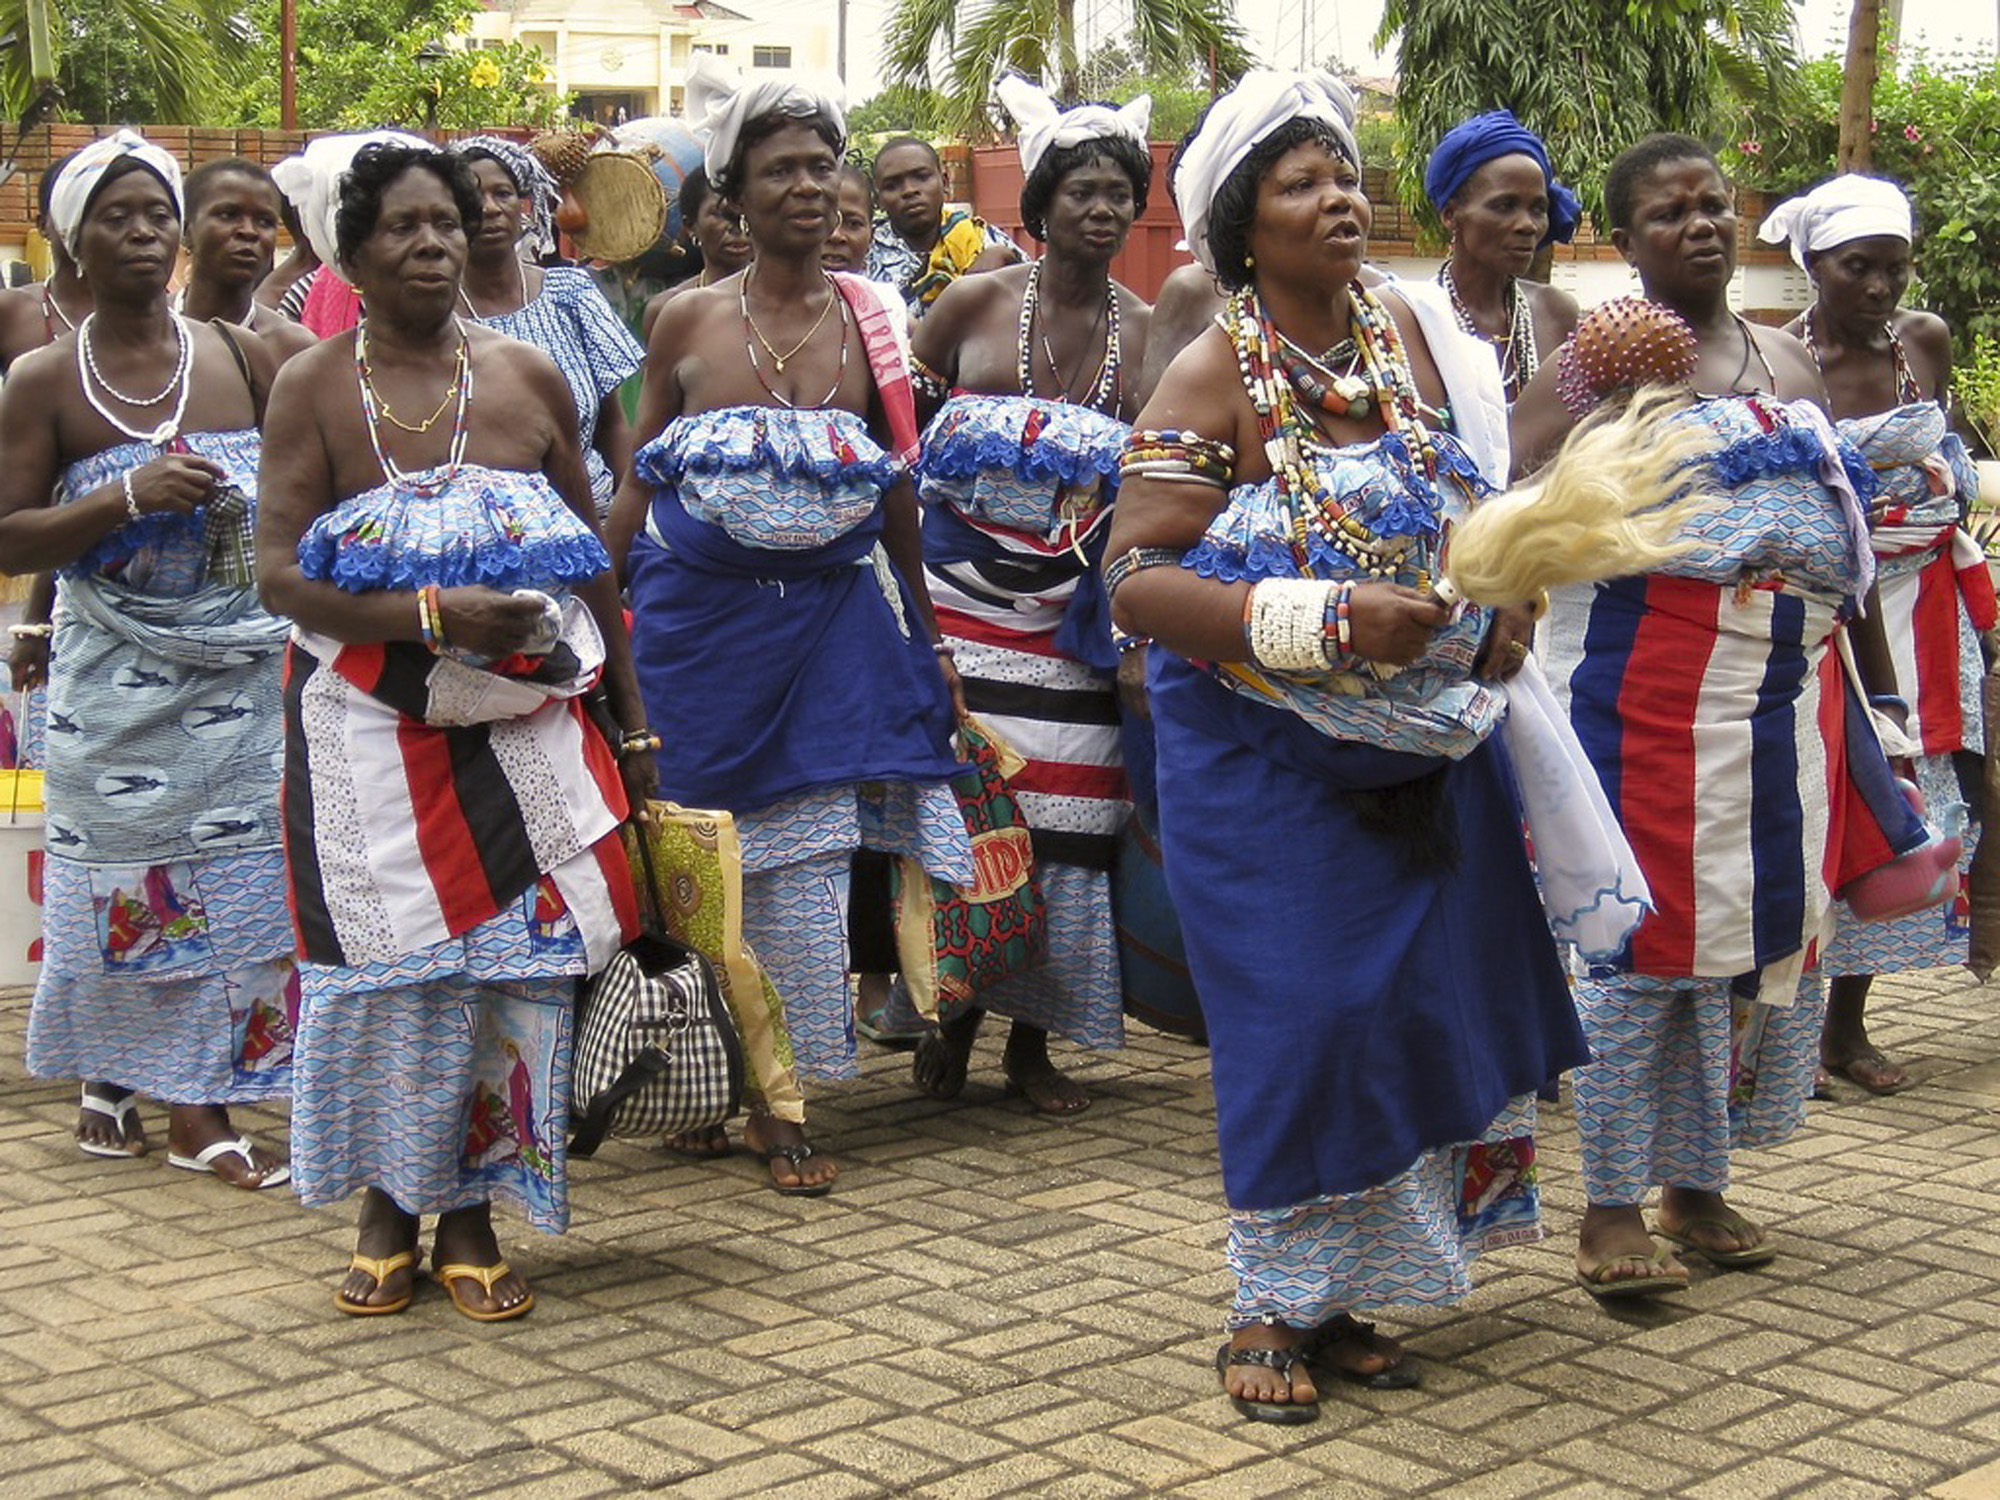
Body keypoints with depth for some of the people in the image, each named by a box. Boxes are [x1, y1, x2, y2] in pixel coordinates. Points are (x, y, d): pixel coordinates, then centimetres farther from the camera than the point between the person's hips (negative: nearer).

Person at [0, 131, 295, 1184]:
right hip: (118, 681, -2)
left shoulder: (243, 359, 4)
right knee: (131, 881, 4)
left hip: (244, 670, 2)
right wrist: (128, 498, -16)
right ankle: (106, 1078, 21)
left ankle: (197, 1105, 13)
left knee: (230, 877, 2)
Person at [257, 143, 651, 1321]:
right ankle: (387, 1214, 17)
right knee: (386, 961, 0)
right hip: (372, 728, -2)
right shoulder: (314, 388, 0)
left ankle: (472, 1216, 14)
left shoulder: (529, 378, 6)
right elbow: (282, 571, -9)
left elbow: (593, 560, 12)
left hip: (522, 724, 2)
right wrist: (435, 614, -22)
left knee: (515, 953, 0)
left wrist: (632, 720, 11)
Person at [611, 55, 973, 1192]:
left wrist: (927, 635, 11)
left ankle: (779, 1097, 11)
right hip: (703, 618, -1)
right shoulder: (688, 323, 0)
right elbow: (637, 486, 8)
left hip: (836, 617, 1)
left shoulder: (871, 318, 3)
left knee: (806, 861, 0)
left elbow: (900, 493, 10)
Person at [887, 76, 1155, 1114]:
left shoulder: (1148, 334, 5)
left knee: (1063, 826, 3)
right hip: (959, 607, -1)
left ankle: (1033, 1041, 19)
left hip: (1070, 627, 2)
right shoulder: (972, 305, 1)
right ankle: (950, 1016, 19)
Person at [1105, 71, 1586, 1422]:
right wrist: (1331, 622, -28)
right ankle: (1272, 1310, 13)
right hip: (1269, 760, -6)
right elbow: (1137, 582, -20)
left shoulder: (1413, 336, 3)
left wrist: (1513, 594, -1)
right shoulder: (1213, 382, -14)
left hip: (1426, 748, 6)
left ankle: (1342, 1295, 24)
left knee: (1424, 1000, 8)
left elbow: (1479, 494, 19)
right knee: (1302, 1018, -5)